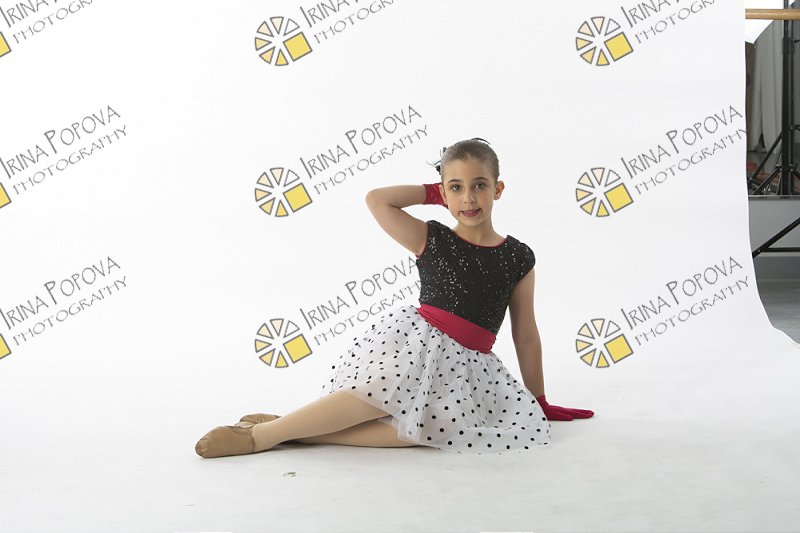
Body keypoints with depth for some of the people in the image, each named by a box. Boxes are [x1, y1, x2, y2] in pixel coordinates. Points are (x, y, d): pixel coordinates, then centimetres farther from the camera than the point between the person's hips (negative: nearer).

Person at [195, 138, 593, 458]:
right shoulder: (431, 240, 4)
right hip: (414, 337, -2)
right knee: (389, 392, -37)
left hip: (466, 364, 2)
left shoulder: (518, 259, 7)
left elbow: (526, 333, 13)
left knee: (425, 426, -32)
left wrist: (539, 402, 16)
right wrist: (433, 192, 6)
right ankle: (262, 433, -27)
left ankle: (304, 431, -28)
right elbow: (376, 199, -4)